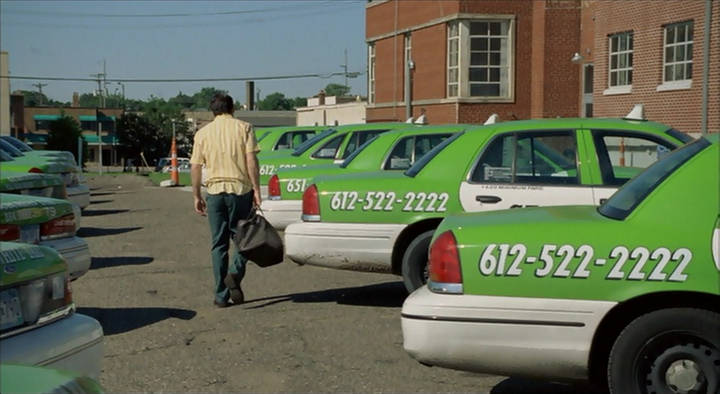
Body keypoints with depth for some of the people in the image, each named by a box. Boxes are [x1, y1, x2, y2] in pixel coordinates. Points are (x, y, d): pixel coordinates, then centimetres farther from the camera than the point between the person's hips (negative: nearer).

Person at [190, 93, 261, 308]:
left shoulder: (203, 132, 8)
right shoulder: (243, 128, 2)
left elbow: (195, 167, 5)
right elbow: (251, 160, -8)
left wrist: (196, 196, 12)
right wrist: (256, 189, -6)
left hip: (215, 190, 2)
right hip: (240, 189, -2)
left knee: (218, 244, 8)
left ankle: (221, 296, 8)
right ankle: (235, 273, -15)